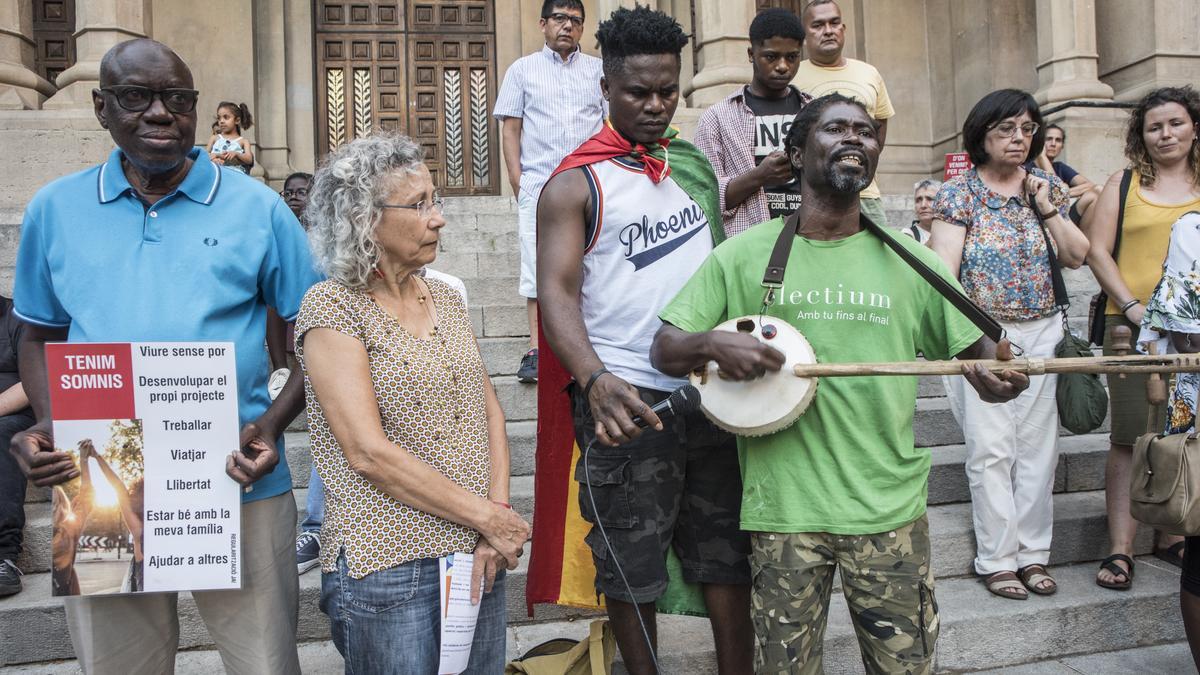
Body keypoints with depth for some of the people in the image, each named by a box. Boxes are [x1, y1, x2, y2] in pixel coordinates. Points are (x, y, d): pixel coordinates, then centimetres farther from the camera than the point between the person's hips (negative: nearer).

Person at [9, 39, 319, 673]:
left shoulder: (256, 207, -2)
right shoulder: (54, 210, 6)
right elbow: (39, 337, 15)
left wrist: (272, 427, -13)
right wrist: (45, 425, -4)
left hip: (236, 486, -2)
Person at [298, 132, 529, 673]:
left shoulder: (446, 298, 10)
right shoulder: (331, 307, -9)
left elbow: (489, 412, 8)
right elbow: (368, 452, -16)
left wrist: (498, 515, -6)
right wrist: (486, 516, -13)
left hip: (477, 557, 6)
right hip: (387, 568, -6)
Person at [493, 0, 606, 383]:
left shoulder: (599, 70, 14)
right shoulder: (523, 70, 11)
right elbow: (510, 128, 8)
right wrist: (516, 179, -3)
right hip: (538, 183, -1)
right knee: (537, 265, -4)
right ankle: (536, 348, 1)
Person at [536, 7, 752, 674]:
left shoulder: (695, 165, 12)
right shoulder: (575, 185, -5)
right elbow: (557, 292, -14)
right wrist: (596, 380, -30)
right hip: (627, 400, -4)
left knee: (727, 551, 12)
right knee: (631, 565, 8)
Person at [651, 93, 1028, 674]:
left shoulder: (906, 258, 7)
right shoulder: (744, 255, 1)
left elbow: (976, 350, 9)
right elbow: (664, 351, 0)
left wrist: (995, 375, -14)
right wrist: (713, 344, -22)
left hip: (891, 507, 2)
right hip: (783, 509, -1)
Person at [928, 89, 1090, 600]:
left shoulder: (1047, 187, 12)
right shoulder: (959, 192, -1)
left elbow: (1076, 257, 11)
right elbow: (944, 266, -8)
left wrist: (1047, 208, -1)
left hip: (1043, 332, 4)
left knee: (1039, 445, 6)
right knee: (991, 449, -4)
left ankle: (1033, 552, 18)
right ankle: (997, 559, 7)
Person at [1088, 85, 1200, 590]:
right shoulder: (1123, 184, 9)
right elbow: (1098, 251, 2)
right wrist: (1133, 306, -9)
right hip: (1133, 326, -1)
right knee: (1131, 438, -1)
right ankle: (1120, 550, 3)